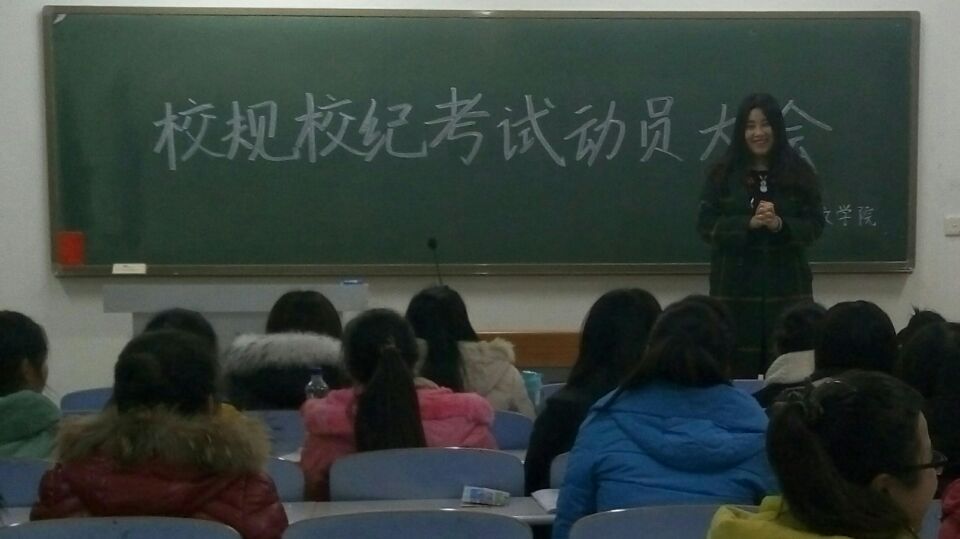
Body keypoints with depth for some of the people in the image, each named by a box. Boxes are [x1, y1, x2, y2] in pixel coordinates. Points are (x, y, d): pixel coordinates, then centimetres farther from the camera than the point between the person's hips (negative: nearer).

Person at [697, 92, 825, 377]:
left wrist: (780, 225, -17)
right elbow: (706, 225, -2)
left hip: (787, 286, 1)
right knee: (738, 368, -5)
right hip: (735, 288, -1)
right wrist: (749, 222, -16)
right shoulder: (722, 173, 4)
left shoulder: (799, 173, 5)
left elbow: (815, 225, 2)